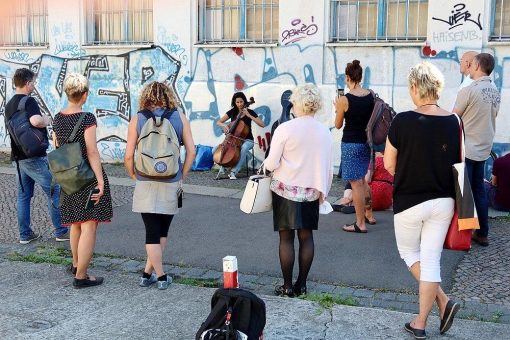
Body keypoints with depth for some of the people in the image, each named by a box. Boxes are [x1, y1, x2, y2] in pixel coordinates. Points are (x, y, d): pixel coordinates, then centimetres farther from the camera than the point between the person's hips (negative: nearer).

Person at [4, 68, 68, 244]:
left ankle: (25, 234, 16)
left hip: (18, 156, 9)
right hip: (34, 156, -9)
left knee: (23, 195, 12)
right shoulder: (28, 101, -14)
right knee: (53, 191, -1)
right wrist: (47, 120, -11)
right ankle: (61, 232, 3)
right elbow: (35, 120, -32)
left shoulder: (9, 105, 14)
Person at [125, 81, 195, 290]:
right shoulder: (180, 118, 1)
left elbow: (128, 156, -6)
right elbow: (191, 151, -3)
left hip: (146, 184, -1)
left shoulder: (137, 120, -2)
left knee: (152, 232, 7)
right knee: (162, 230, 16)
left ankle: (160, 276, 9)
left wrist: (133, 176, 10)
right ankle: (149, 272, 20)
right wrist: (182, 176, 7)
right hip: (171, 184, 1)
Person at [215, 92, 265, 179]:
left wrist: (249, 115, -20)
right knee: (215, 150, -18)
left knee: (244, 148, -41)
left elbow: (262, 124, -15)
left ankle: (234, 171, -34)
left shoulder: (250, 112, -4)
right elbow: (218, 122, 6)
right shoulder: (232, 112, 4)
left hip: (247, 140, -3)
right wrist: (224, 125, -17)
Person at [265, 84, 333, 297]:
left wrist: (265, 165, 11)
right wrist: (323, 192, 18)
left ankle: (287, 286, 9)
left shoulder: (285, 129, -12)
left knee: (286, 238, 3)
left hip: (286, 189, -4)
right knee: (306, 236, 11)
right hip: (311, 192, 4)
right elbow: (328, 168, 8)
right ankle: (301, 284, 18)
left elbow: (272, 163, -11)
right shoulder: (325, 132, 2)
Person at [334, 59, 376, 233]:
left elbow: (338, 125, -5)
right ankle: (369, 215, 35)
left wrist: (338, 108, 10)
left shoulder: (345, 100, -17)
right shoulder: (370, 96, -1)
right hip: (366, 142, 7)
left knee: (356, 183, 1)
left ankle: (360, 224, 7)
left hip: (351, 144, -6)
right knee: (362, 180, 23)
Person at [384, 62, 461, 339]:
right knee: (431, 259, 11)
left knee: (409, 252, 20)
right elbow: (459, 163, 7)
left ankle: (443, 301, 8)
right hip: (444, 201, 4)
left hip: (410, 201, -4)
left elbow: (389, 165, -7)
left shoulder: (403, 121, -15)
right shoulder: (453, 121, -3)